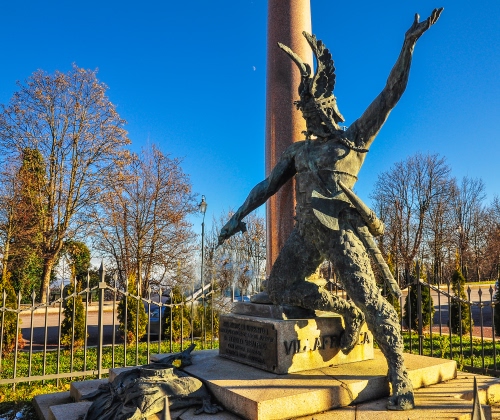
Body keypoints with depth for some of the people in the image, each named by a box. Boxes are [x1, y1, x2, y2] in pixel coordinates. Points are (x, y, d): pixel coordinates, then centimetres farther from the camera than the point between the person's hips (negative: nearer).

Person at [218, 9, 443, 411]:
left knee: (369, 298, -11)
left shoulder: (355, 138, 10)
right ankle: (345, 310, 14)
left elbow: (390, 94, 5)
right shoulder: (298, 150, 22)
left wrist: (409, 45, -2)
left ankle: (400, 377, 0)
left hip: (340, 230, -5)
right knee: (279, 288, 3)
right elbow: (268, 185, 20)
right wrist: (238, 215, 14)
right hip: (306, 232, 6)